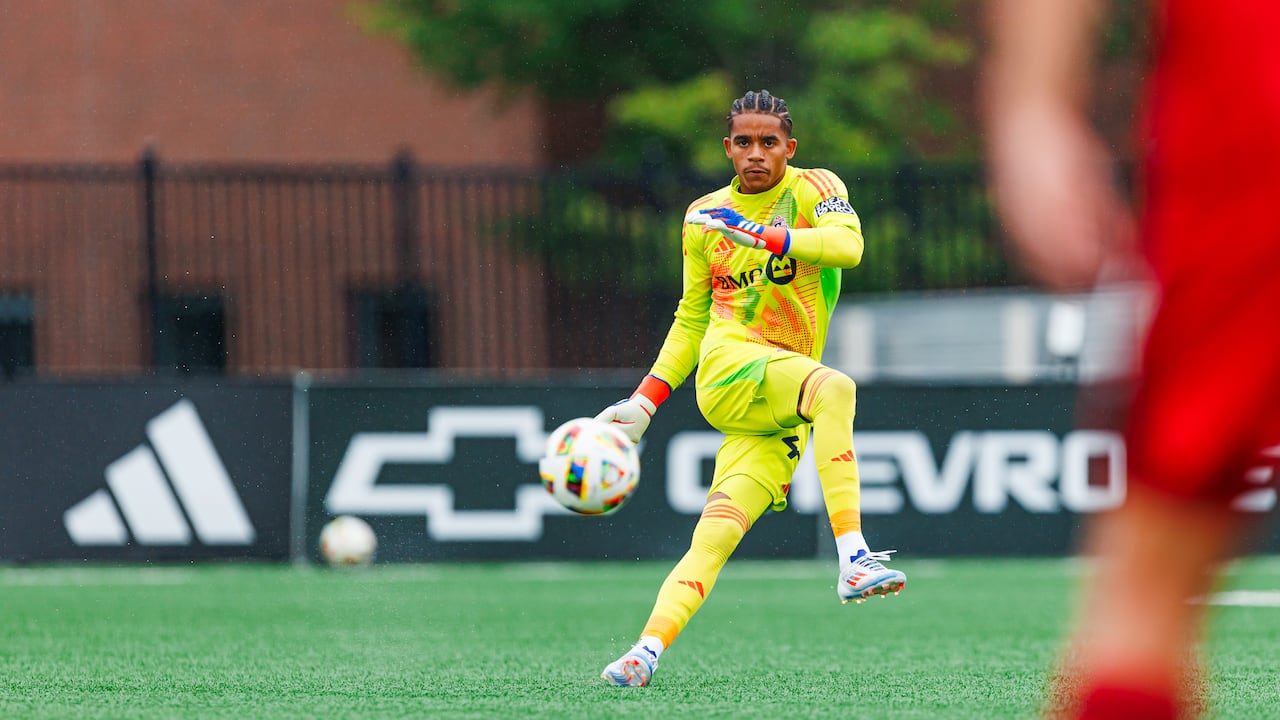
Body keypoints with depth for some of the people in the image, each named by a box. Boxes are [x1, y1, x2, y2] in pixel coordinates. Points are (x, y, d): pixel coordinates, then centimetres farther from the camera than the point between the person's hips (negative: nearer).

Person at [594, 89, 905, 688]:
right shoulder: (704, 217, 16)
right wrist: (644, 403, 18)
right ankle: (853, 560, -43)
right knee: (834, 387, -34)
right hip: (729, 364, -1)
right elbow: (691, 320, 24)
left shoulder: (814, 189, 8)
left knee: (715, 536, -15)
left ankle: (648, 651, -18)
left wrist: (760, 235, -24)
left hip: (783, 413, 1)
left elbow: (849, 245, -15)